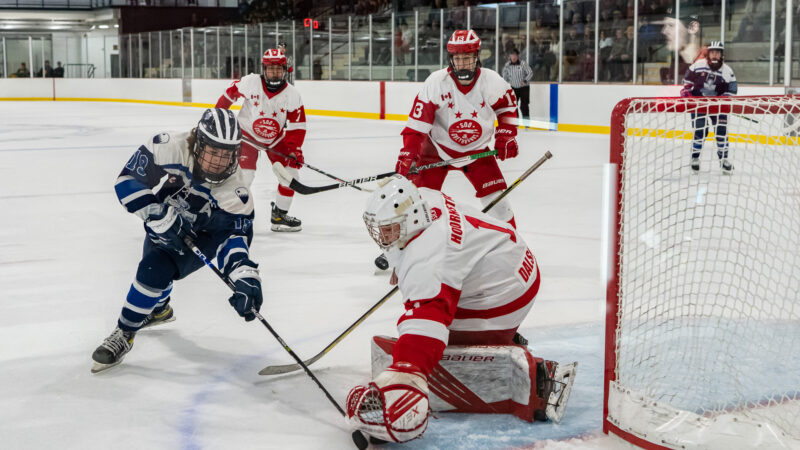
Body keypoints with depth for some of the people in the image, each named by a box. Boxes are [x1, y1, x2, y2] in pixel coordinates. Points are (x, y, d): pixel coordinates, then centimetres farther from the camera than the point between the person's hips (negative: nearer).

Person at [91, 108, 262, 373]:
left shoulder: (235, 189, -32)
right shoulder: (168, 148, -32)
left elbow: (235, 234, -32)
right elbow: (128, 179, -25)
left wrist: (244, 274, -48)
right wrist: (157, 214, -36)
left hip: (201, 235, -3)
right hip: (164, 222, 3)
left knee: (154, 270, -20)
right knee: (154, 265, 20)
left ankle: (124, 336, 0)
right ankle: (159, 310, 57)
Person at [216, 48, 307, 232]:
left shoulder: (292, 95, -16)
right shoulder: (250, 83, -22)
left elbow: (297, 125, -10)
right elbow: (230, 93, -4)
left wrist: (295, 149, -19)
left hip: (276, 138, 3)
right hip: (247, 134, -3)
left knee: (290, 170, -3)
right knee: (244, 173, -18)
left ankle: (279, 215, 11)